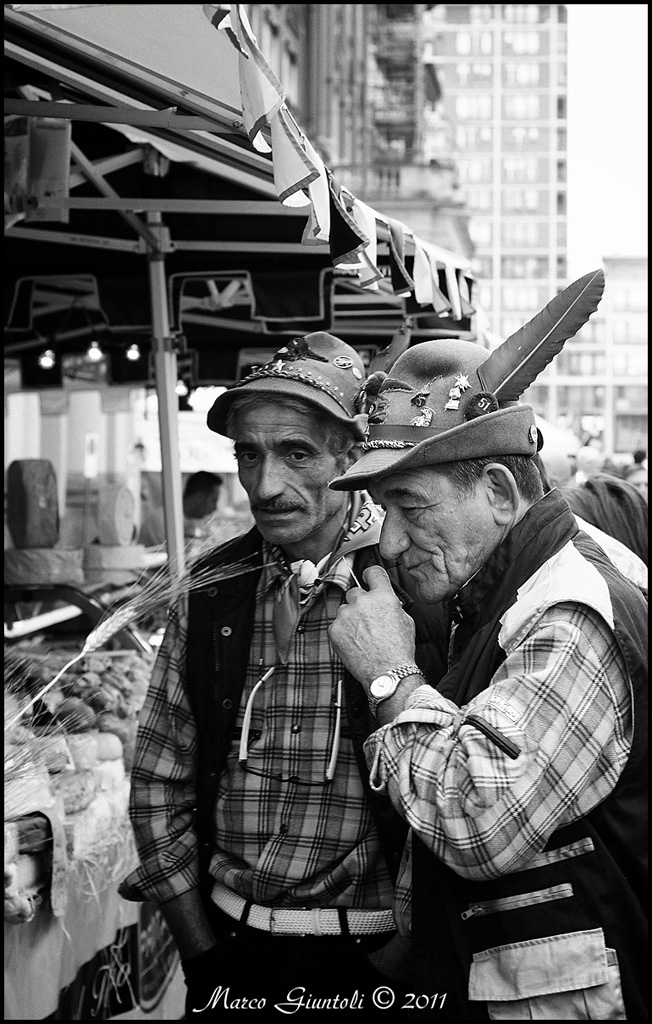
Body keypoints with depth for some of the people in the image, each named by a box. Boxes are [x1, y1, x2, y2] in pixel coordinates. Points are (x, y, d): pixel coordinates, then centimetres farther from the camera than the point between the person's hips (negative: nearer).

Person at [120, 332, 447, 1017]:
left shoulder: (423, 582, -12)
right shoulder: (212, 595, 1)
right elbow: (160, 783, 7)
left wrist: (405, 956, -13)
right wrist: (202, 953, 1)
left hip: (379, 959, -3)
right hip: (230, 952, 3)